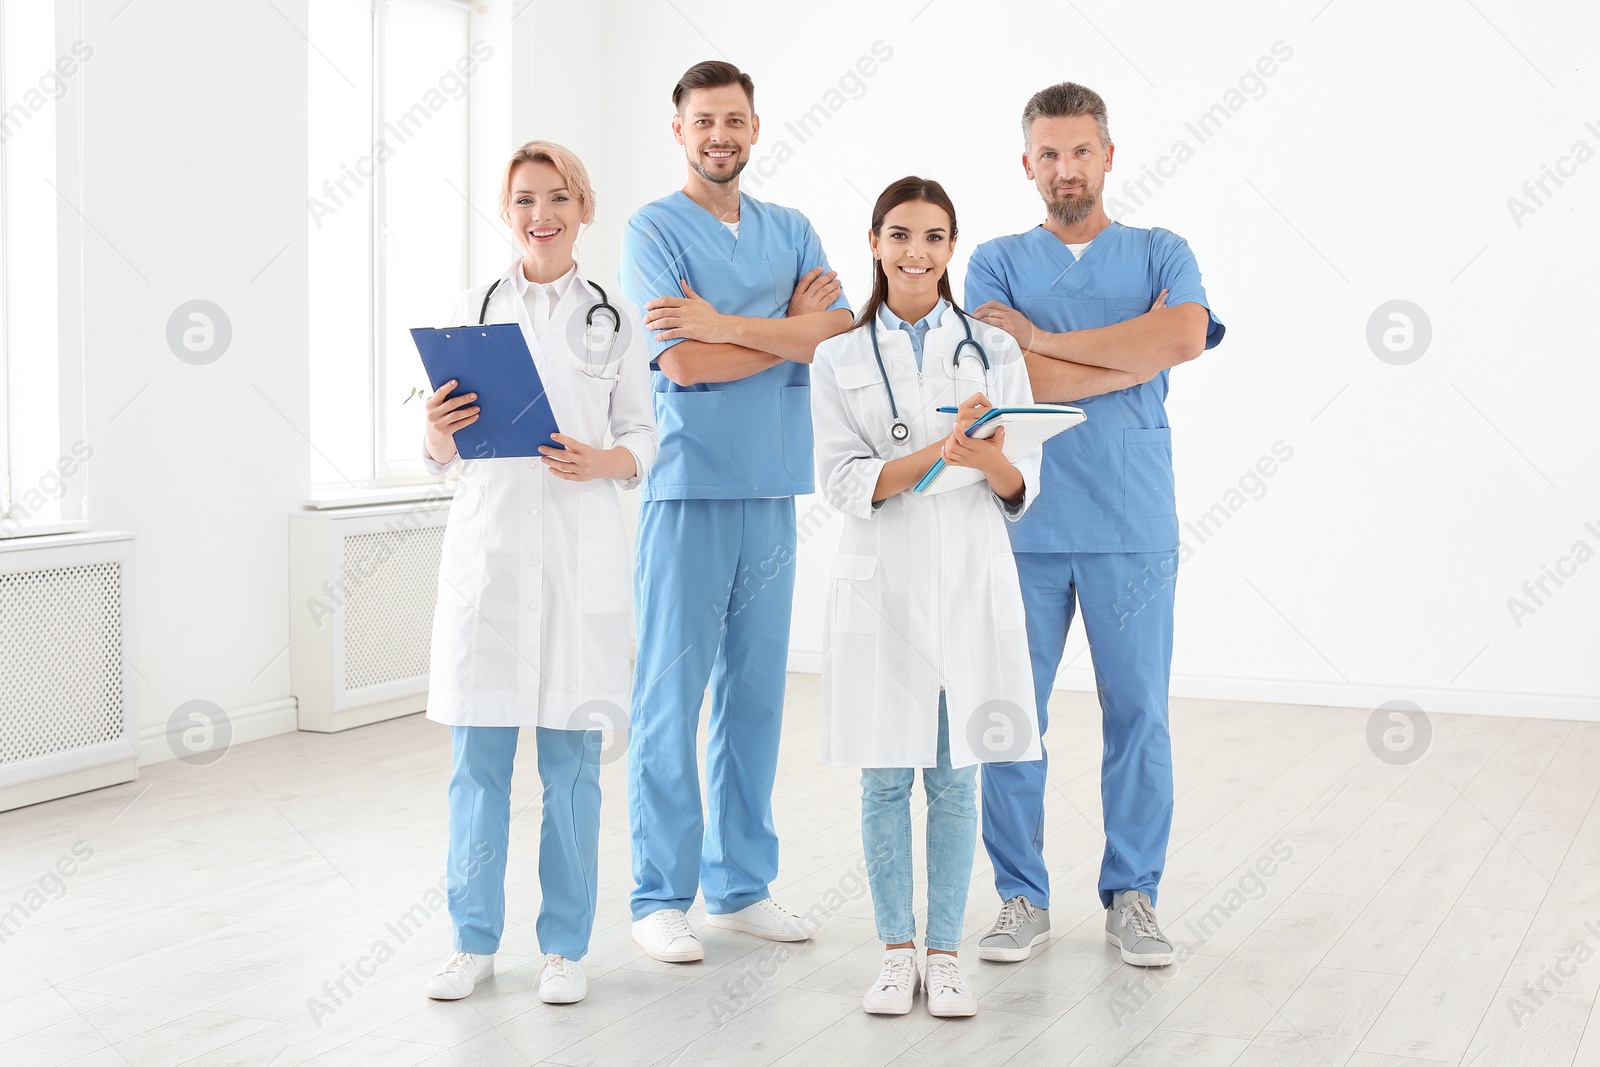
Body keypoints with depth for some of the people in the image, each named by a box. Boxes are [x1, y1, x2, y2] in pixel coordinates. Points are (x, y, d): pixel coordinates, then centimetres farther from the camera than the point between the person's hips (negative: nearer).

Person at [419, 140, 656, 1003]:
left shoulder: (614, 318, 8)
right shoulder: (473, 308, 10)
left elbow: (643, 439, 8)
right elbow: (445, 456, 11)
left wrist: (601, 463, -12)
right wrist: (437, 434, -11)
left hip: (578, 551, -1)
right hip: (486, 545, 1)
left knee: (571, 756, 3)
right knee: (477, 753, 2)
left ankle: (565, 945, 14)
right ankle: (474, 939, 15)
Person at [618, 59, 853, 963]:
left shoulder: (792, 233, 13)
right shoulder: (655, 230, -1)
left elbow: (840, 337, -4)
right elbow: (684, 365, -14)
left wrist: (724, 324, -14)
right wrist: (789, 328, -4)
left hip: (773, 492, 5)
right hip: (689, 489, -5)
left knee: (756, 695, 9)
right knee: (672, 698, -2)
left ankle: (742, 884, 20)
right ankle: (661, 896, 6)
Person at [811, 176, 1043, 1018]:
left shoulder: (995, 351, 7)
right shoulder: (840, 359, 5)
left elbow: (1023, 489, 4)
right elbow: (845, 484, -5)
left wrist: (992, 461, -20)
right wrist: (939, 451, -20)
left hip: (971, 582, 1)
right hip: (882, 584, 0)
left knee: (956, 779, 4)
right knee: (885, 779, 5)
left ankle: (944, 952, 16)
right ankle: (896, 950, 18)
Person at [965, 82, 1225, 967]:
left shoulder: (1161, 255, 10)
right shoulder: (997, 263, 8)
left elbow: (1185, 335, -13)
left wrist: (1042, 337, -11)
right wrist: (1136, 359, -6)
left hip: (1133, 527, 0)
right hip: (1023, 526, 0)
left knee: (1138, 714, 4)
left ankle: (1132, 897, 17)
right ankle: (1022, 896, 15)